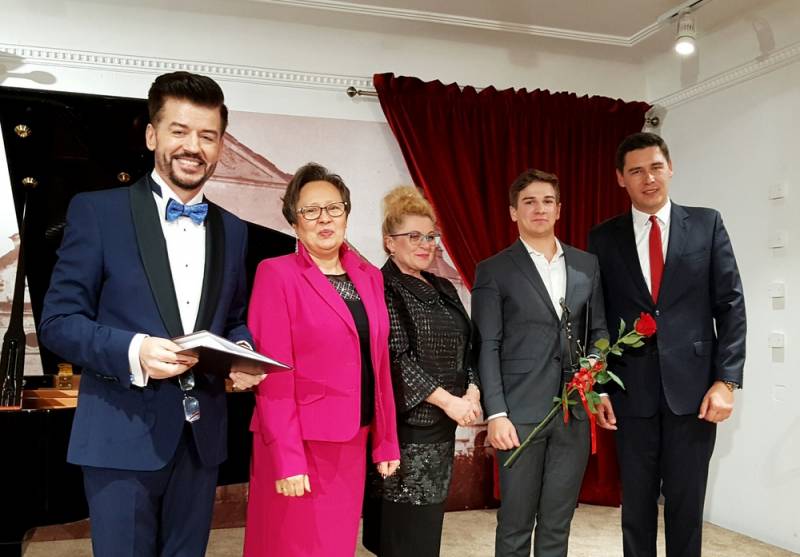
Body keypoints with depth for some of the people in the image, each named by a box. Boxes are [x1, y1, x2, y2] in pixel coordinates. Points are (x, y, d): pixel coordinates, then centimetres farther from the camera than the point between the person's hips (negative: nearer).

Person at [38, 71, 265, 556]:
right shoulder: (97, 211, -5)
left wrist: (243, 353, -6)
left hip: (202, 437, 4)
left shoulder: (232, 230, 9)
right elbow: (58, 321, -6)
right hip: (123, 436, -4)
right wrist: (132, 352, -23)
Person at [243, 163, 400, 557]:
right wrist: (287, 458, -17)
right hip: (300, 443, -5)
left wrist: (386, 440, 9)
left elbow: (378, 365, 10)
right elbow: (274, 375, -14)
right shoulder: (277, 274, -9)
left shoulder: (369, 276, 9)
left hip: (352, 441, 6)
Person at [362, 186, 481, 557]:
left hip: (442, 425, 7)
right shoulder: (381, 288, -9)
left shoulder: (444, 289, 15)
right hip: (405, 424, -7)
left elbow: (464, 347, 17)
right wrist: (448, 401, -16)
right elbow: (395, 358, -17)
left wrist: (472, 391, -2)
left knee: (429, 522, 13)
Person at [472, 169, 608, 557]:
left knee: (558, 523, 12)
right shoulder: (494, 271, 0)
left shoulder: (587, 265, 11)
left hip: (575, 411, 3)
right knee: (515, 523, 7)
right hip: (521, 413, -3)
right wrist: (496, 414, -12)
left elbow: (598, 331, 13)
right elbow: (487, 347, -4)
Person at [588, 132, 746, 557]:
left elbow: (730, 305, 1)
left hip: (693, 386, 0)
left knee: (687, 505, 9)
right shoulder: (603, 238, 4)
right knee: (636, 505, 12)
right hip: (631, 390, 1)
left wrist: (726, 380, -7)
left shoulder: (706, 224, 3)